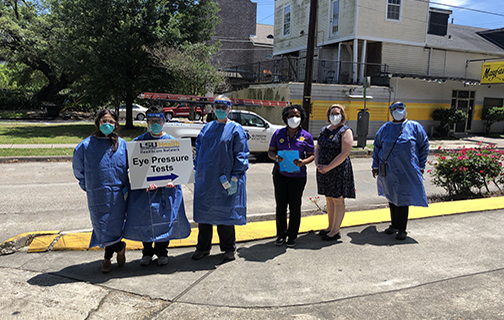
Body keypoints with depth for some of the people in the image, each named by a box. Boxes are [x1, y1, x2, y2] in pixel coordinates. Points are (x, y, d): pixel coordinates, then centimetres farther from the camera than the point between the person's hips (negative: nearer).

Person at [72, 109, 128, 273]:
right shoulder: (86, 145, -2)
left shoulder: (122, 145, 4)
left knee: (114, 225, 5)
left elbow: (129, 167, 15)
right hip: (97, 195, -1)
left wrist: (126, 187, 8)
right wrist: (87, 186, 11)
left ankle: (107, 257, 28)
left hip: (118, 194, 1)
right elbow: (78, 169, 11)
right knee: (102, 225, 2)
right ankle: (119, 248, 28)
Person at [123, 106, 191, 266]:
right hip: (144, 188, 0)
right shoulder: (139, 142, 4)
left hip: (167, 188, 0)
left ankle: (161, 252, 24)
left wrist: (172, 180, -13)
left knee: (166, 218, 2)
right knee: (144, 217, 4)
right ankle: (147, 252, 26)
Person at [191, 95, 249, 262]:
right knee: (204, 211, 10)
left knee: (225, 212, 4)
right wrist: (197, 170, 10)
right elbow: (199, 149, 18)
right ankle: (203, 247, 26)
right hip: (205, 179, 5)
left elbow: (241, 155, -7)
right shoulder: (207, 128, 11)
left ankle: (228, 248, 22)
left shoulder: (235, 129, -3)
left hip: (225, 179, -4)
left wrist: (234, 178, -13)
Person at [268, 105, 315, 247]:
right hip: (280, 174, 1)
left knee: (295, 206, 4)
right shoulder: (278, 133, 4)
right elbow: (270, 151, 8)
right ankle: (281, 234, 20)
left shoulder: (306, 136, 0)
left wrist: (303, 162, -18)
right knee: (280, 205, 4)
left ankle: (292, 235, 20)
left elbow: (312, 155, 3)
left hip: (298, 176, -1)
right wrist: (276, 157, -15)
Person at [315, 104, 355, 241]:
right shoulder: (324, 130, 14)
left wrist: (328, 167, -17)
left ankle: (335, 231, 9)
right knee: (329, 199, 14)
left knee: (338, 200, 1)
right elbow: (318, 148, 15)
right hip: (324, 170, 7)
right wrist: (317, 164, -3)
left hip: (339, 170, -7)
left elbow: (345, 153, -16)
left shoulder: (345, 131, -7)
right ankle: (330, 227, 25)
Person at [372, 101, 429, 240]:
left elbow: (424, 146, 5)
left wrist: (421, 166, 1)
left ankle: (401, 229, 11)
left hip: (406, 171, -3)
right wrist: (375, 166, 8)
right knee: (392, 198, 12)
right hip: (388, 170, 3)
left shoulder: (415, 127, 2)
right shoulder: (385, 128, 7)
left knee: (403, 199, -1)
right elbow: (377, 147, 12)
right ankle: (394, 225, 26)